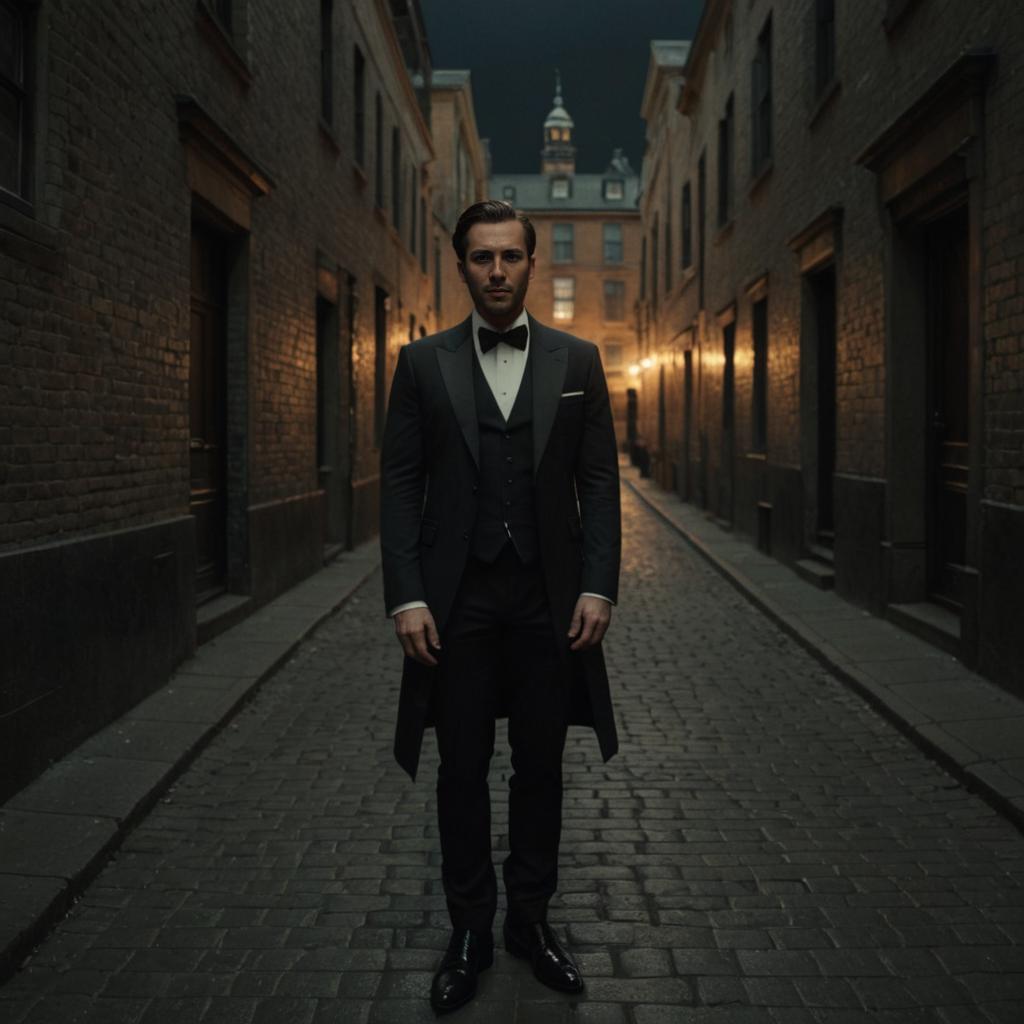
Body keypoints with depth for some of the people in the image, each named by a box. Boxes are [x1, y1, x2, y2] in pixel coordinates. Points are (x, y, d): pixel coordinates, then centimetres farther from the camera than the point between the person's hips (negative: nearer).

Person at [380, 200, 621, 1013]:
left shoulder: (577, 360, 5)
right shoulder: (424, 362, 3)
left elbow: (600, 483, 3)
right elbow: (400, 485, 0)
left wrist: (598, 587, -7)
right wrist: (407, 597, -9)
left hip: (549, 599, 1)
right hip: (457, 600, -1)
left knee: (540, 768, 10)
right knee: (463, 771, 7)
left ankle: (532, 919, 26)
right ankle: (469, 931, 22)